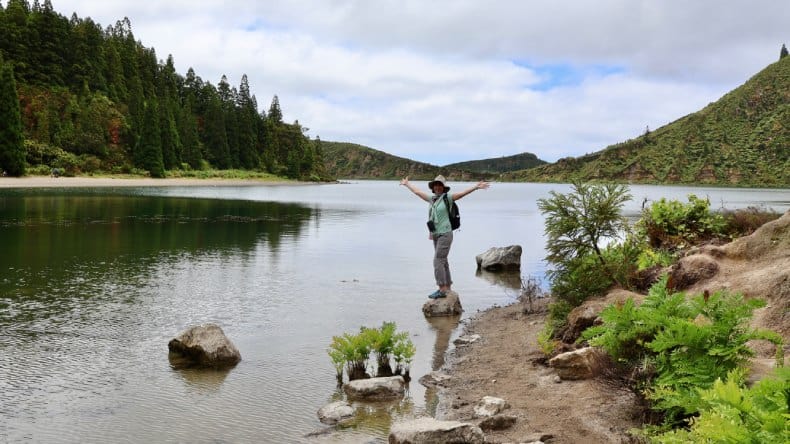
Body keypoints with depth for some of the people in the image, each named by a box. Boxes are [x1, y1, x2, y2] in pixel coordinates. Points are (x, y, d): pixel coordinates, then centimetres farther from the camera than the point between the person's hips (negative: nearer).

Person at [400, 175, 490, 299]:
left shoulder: (447, 198, -6)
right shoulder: (432, 199, 12)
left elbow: (462, 193, -19)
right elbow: (417, 192, 25)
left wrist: (476, 187, -31)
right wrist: (407, 184, 36)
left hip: (445, 234, -7)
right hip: (436, 235, 7)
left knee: (438, 261, -13)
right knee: (443, 262, 12)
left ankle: (442, 290, -12)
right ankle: (448, 287, 21)